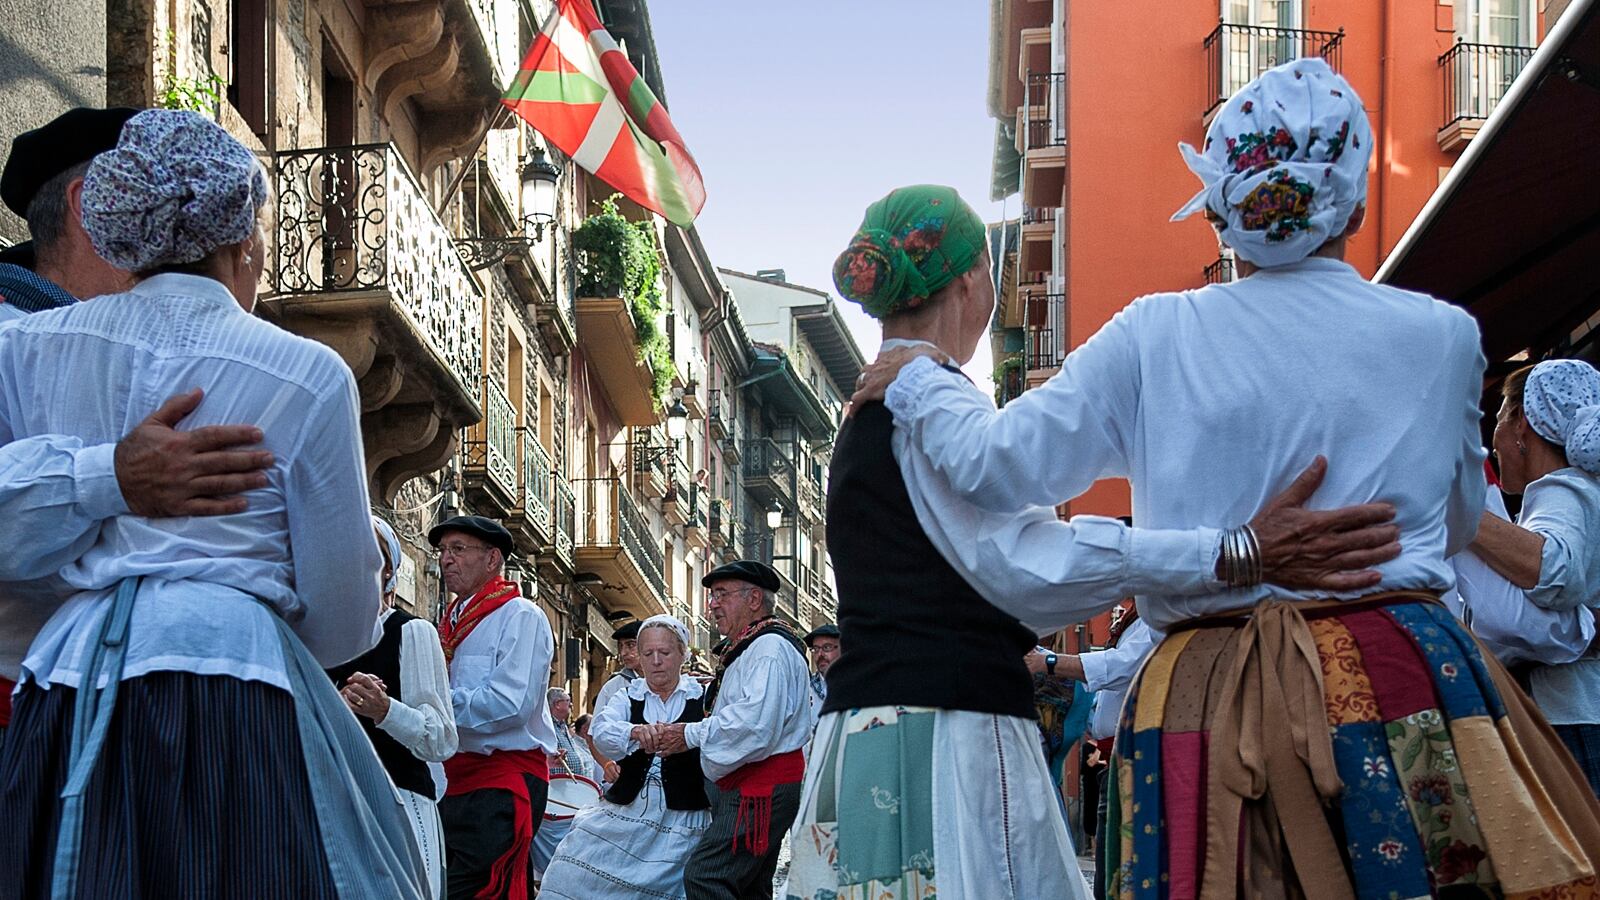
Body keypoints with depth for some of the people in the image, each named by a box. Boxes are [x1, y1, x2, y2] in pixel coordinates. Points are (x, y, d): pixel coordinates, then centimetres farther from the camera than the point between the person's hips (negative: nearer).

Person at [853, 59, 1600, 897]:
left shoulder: (1155, 336, 1)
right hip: (1403, 683, -1)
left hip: (1202, 697, 1)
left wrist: (917, 382, 20)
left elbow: (997, 466, 2)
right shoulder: (1441, 335, 3)